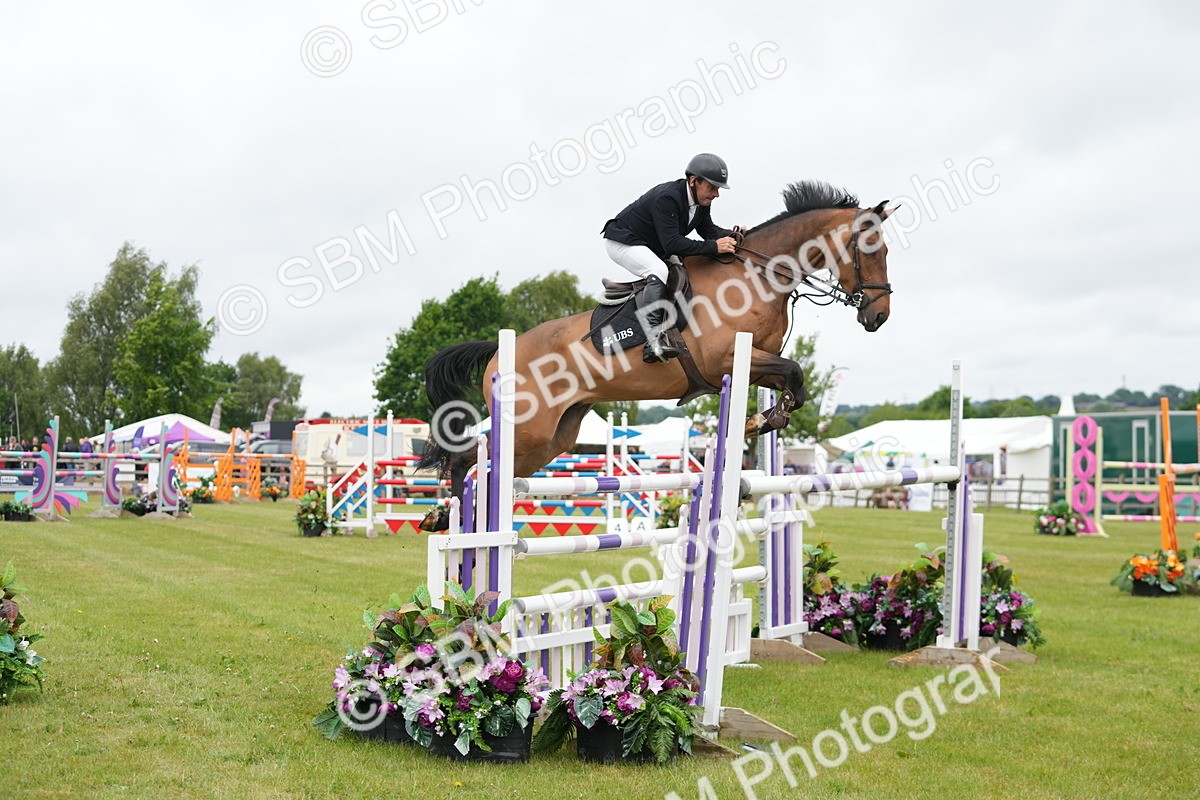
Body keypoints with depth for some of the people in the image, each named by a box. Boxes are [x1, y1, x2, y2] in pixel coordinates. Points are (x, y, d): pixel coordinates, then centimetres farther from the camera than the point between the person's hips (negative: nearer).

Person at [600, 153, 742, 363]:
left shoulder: (701, 200, -5)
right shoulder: (666, 198, -32)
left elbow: (708, 229, 9)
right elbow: (672, 244, -38)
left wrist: (730, 235, -12)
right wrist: (714, 247, -38)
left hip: (653, 249, 10)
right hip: (622, 242, -10)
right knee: (659, 271, -32)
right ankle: (654, 335, -38)